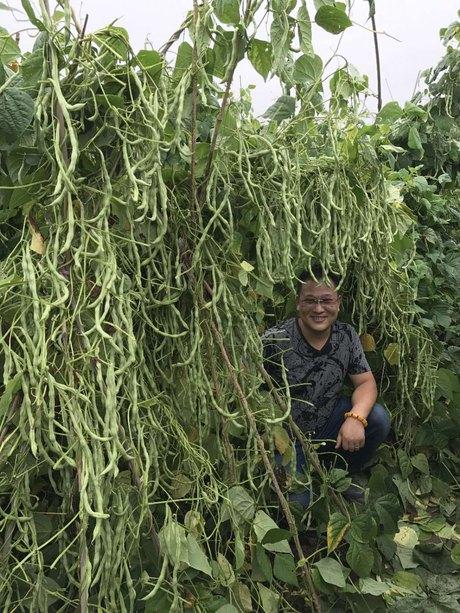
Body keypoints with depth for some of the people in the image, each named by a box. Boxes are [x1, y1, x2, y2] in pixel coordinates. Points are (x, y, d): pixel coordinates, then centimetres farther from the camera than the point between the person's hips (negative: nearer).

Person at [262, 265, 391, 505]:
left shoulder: (346, 335, -6)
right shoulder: (274, 341, -23)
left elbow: (366, 382, -5)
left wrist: (356, 417, -26)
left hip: (328, 425, 5)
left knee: (378, 418, -17)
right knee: (295, 502, -22)